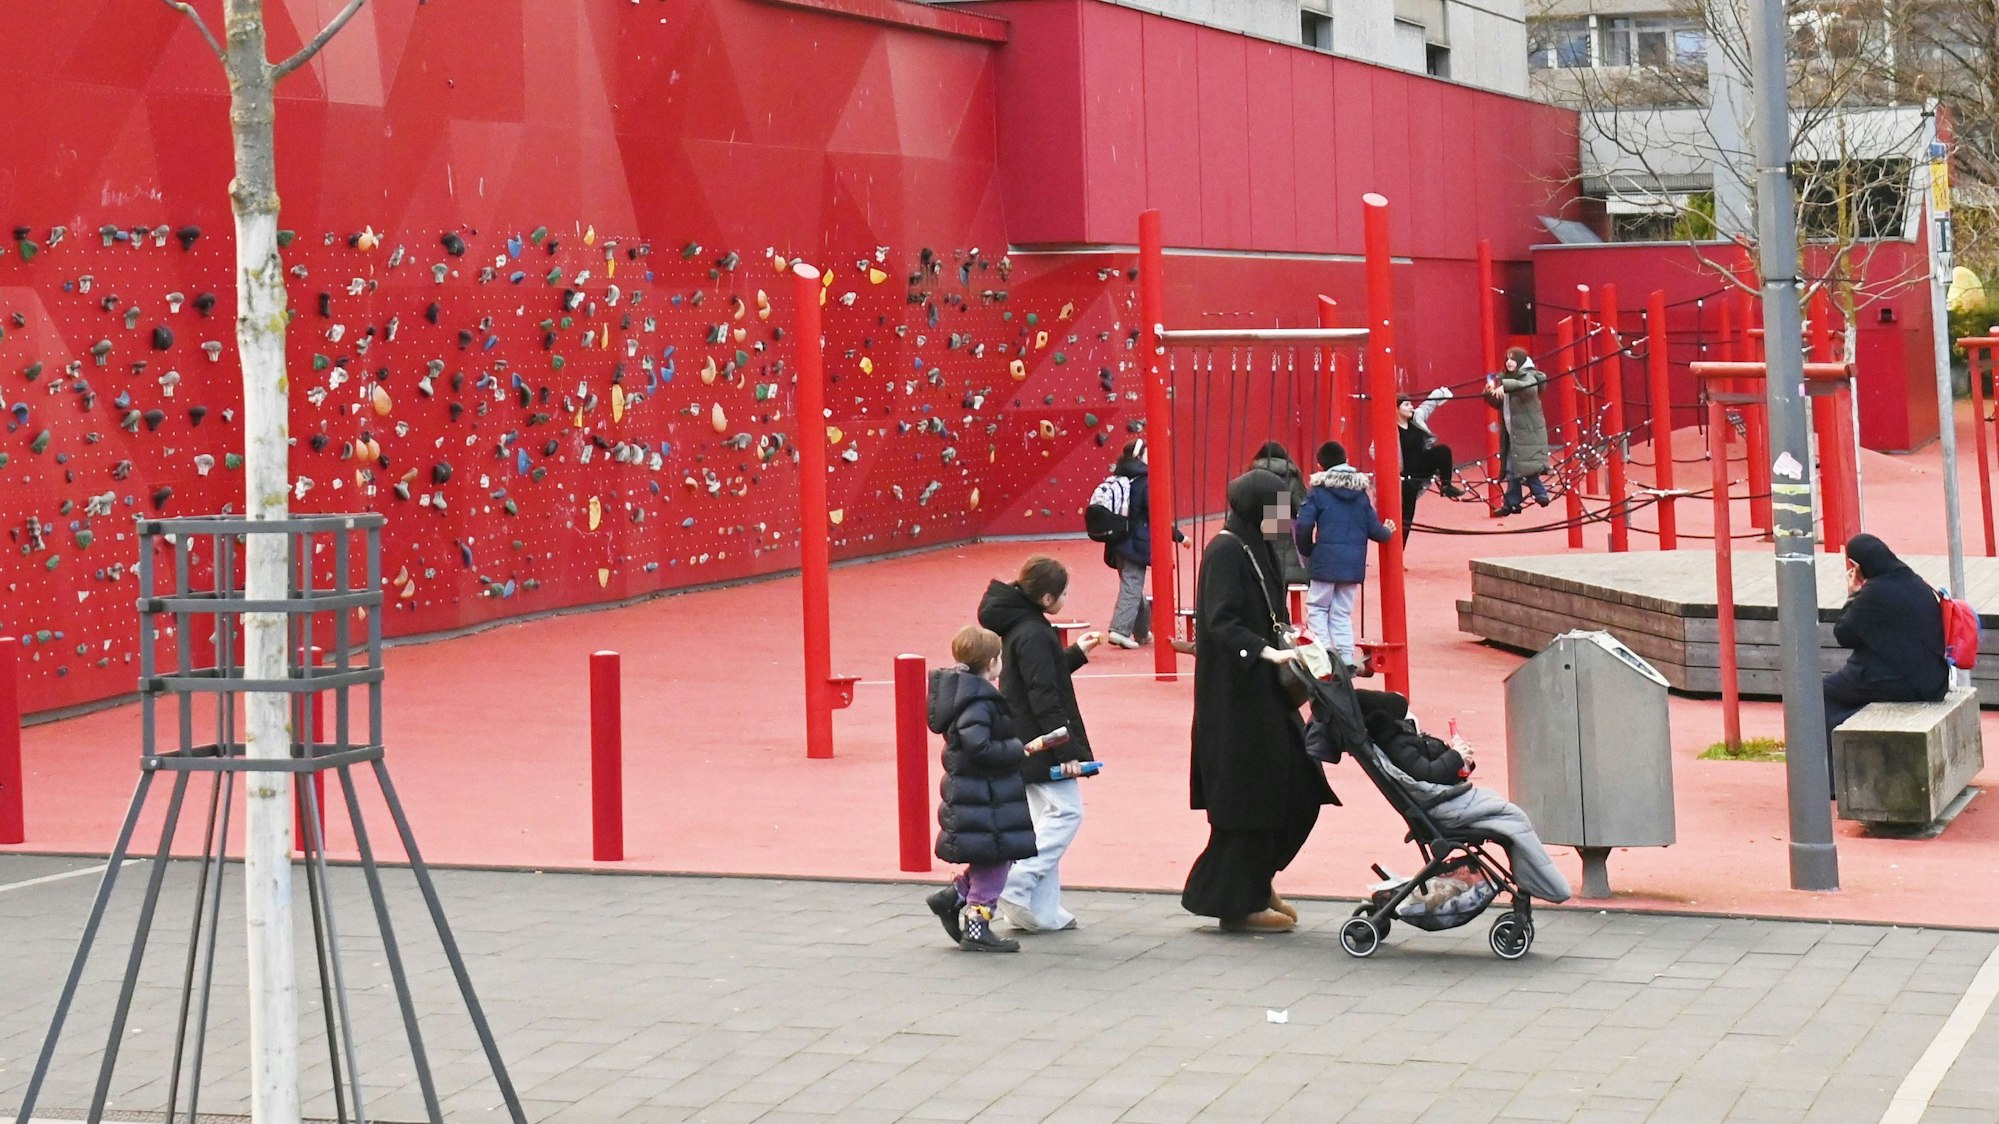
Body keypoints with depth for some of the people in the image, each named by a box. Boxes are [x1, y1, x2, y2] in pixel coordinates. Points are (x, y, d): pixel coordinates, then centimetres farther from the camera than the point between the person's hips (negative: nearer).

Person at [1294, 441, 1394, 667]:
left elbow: (1303, 526, -12)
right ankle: (1346, 659, 6)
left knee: (1317, 607, 7)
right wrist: (1387, 531, 28)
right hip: (1354, 562, 4)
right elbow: (1373, 529, 5)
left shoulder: (1319, 491, -5)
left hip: (1326, 560, -4)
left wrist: (1306, 551, 5)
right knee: (1342, 612, 12)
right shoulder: (1361, 492, 7)